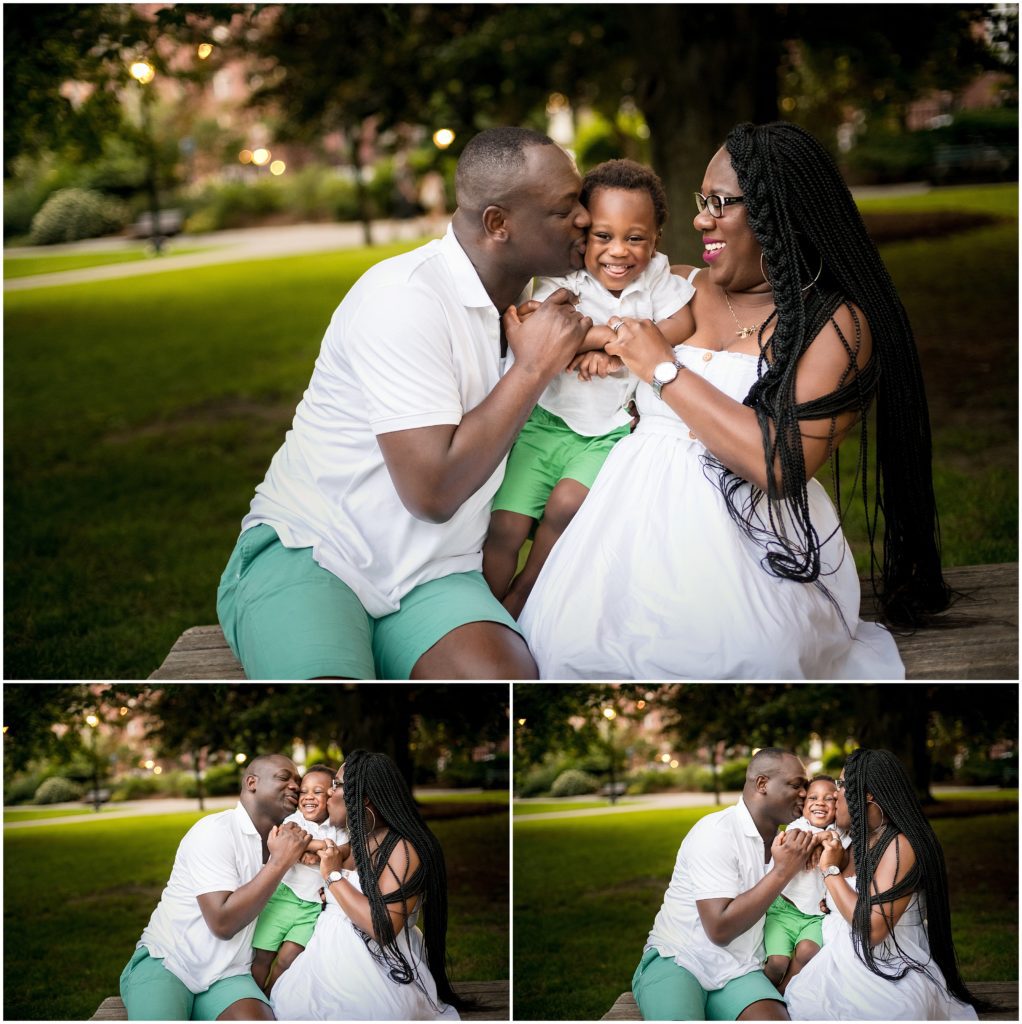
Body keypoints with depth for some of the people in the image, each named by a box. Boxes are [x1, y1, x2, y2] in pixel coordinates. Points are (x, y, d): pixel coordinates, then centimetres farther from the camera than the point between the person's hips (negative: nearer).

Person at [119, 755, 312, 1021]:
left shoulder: (280, 840, 10)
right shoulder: (215, 831, -11)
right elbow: (223, 922, -20)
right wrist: (279, 862, -17)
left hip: (227, 978, 4)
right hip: (165, 961, -4)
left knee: (258, 1017, -29)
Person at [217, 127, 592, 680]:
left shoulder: (525, 295, 9)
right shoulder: (404, 297, -16)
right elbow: (434, 491, -21)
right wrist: (534, 367, -13)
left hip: (431, 576, 6)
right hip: (308, 549, -6)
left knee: (504, 674, -28)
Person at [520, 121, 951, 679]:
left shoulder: (837, 322, -3)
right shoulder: (686, 288, 12)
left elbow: (783, 465, -16)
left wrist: (663, 368, -9)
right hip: (640, 513, 4)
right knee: (573, 650, -18)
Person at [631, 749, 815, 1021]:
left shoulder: (780, 840, 11)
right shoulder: (717, 832, -12)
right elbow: (720, 929, -19)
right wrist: (782, 872, -16)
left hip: (738, 973, 6)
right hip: (676, 960, -5)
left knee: (775, 1017, -28)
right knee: (679, 1016, -38)